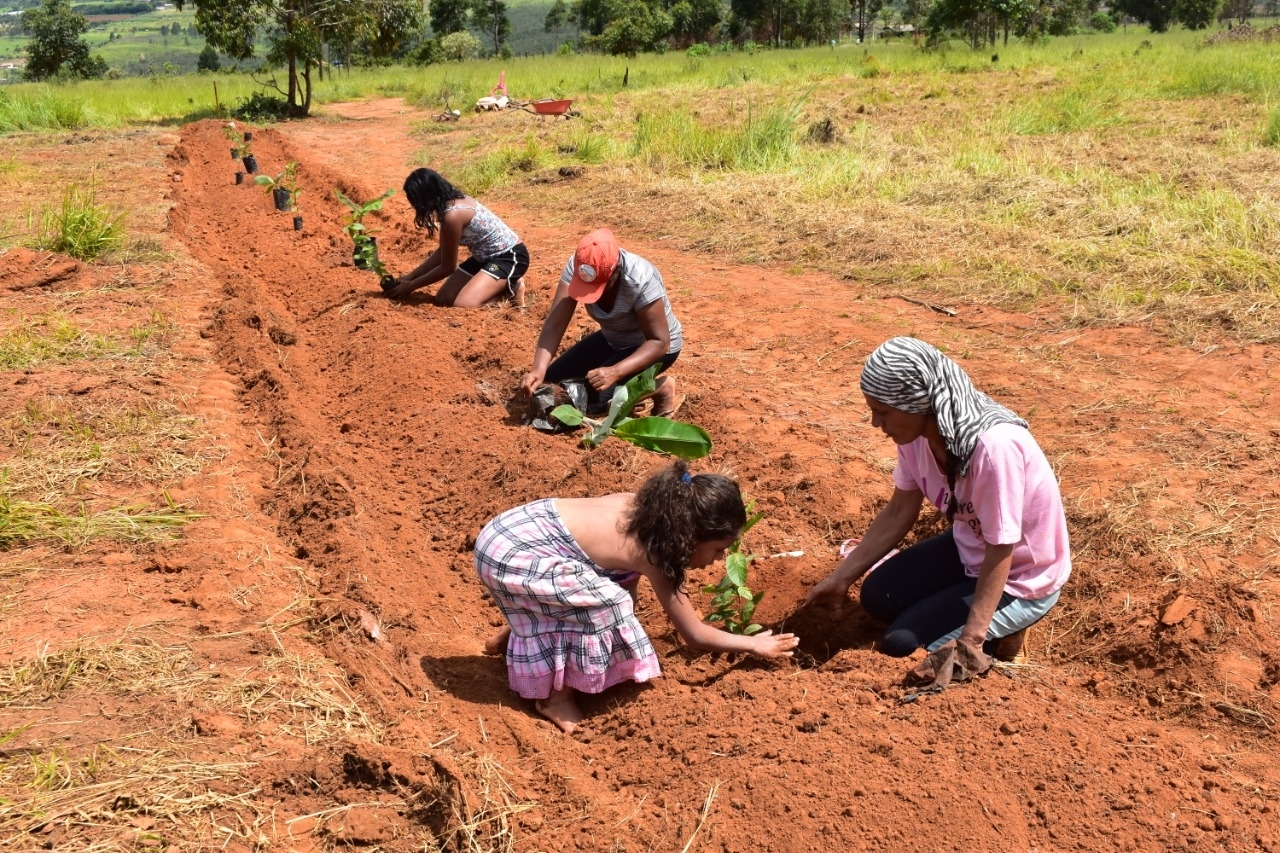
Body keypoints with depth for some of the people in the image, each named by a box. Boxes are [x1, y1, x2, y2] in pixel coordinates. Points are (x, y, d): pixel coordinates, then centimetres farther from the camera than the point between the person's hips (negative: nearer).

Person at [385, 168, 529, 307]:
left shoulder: (453, 215, -27)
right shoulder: (452, 202, 0)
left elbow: (448, 267, -16)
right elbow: (442, 252, 11)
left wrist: (411, 286, -6)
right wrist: (409, 277, 7)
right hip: (485, 256, 9)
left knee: (462, 305, -25)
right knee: (442, 299, 4)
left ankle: (510, 288, -3)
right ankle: (500, 285, 14)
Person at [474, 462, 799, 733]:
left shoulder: (648, 509, 4)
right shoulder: (653, 552, -16)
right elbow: (695, 635, -8)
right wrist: (755, 644, 4)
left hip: (516, 527, 9)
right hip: (510, 554, -9)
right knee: (608, 603, -15)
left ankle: (517, 634, 29)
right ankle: (555, 696, 2)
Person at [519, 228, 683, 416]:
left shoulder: (640, 280, -35)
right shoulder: (576, 267, -22)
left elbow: (660, 342, -32)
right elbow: (554, 324, -25)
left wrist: (615, 372, -44)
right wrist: (538, 369, -41)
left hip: (652, 346, -6)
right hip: (613, 340, 6)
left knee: (593, 392, -24)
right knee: (555, 380, -1)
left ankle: (660, 387, -1)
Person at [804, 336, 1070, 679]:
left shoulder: (994, 447, -37)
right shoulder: (917, 430, -14)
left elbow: (1001, 550, -29)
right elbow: (899, 513, 0)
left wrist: (970, 641, -28)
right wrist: (840, 578, 2)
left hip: (1020, 578, -7)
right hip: (969, 550, 7)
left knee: (901, 644, -12)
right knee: (877, 596, 4)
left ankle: (999, 633, 8)